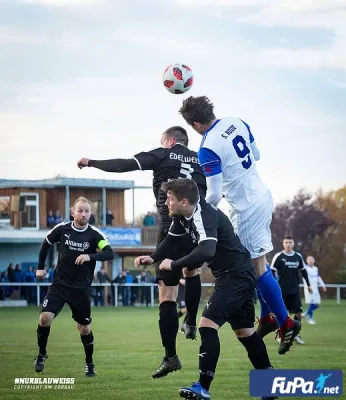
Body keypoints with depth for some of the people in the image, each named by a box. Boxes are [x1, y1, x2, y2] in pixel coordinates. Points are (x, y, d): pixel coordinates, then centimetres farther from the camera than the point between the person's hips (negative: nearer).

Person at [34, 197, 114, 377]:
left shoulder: (94, 234, -11)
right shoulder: (62, 229, -5)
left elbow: (110, 254, -22)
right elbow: (46, 244, 13)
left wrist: (90, 256, -36)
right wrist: (41, 267, 14)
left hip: (81, 289, -1)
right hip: (59, 285, 1)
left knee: (84, 328, 6)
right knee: (45, 318, -15)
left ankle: (89, 363, 27)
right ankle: (41, 354, 7)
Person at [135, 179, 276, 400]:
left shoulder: (204, 216, -27)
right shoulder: (183, 215, 2)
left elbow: (206, 251, -43)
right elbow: (173, 240, 18)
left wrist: (174, 265, -32)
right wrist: (153, 258, 0)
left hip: (237, 275, -10)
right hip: (236, 275, 10)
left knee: (208, 323, -16)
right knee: (244, 331, 15)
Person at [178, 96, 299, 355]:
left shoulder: (208, 149, -22)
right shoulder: (238, 123, 0)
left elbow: (214, 195, -20)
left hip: (246, 209, -8)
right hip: (263, 196, 8)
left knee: (258, 266, 2)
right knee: (259, 262, 17)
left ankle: (285, 323, 7)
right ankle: (267, 318, 22)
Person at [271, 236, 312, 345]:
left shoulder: (298, 257, 7)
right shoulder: (278, 257, -6)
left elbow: (303, 271, 18)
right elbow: (272, 271, -6)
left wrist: (308, 284, 21)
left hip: (295, 290, 4)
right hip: (282, 290, -4)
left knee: (298, 312, 0)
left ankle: (295, 334, 13)